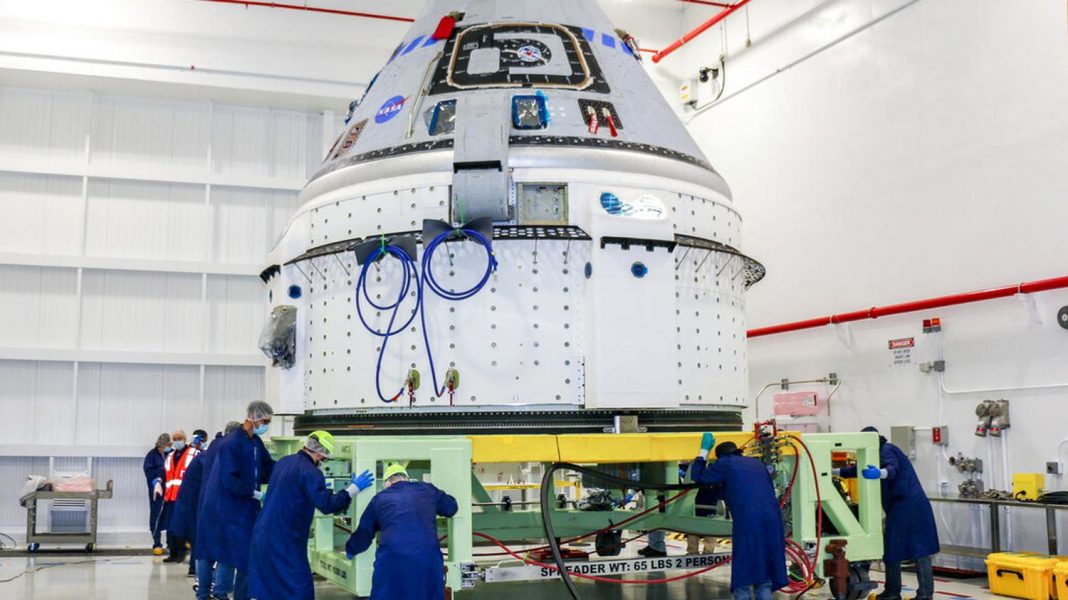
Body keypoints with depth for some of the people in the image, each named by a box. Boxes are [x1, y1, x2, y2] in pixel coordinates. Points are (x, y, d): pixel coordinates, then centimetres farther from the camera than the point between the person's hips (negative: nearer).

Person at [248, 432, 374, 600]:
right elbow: (327, 505, -20)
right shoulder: (310, 472, -17)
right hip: (285, 540, -9)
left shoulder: (284, 462, 10)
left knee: (265, 586, 17)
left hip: (263, 534, 9)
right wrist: (354, 488, -11)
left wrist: (319, 487, 33)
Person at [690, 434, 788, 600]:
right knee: (764, 580, 9)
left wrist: (704, 450, 31)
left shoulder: (725, 463, 9)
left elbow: (697, 475, 19)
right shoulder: (756, 463, 25)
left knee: (743, 580, 0)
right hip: (772, 520, 5)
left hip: (748, 522, -5)